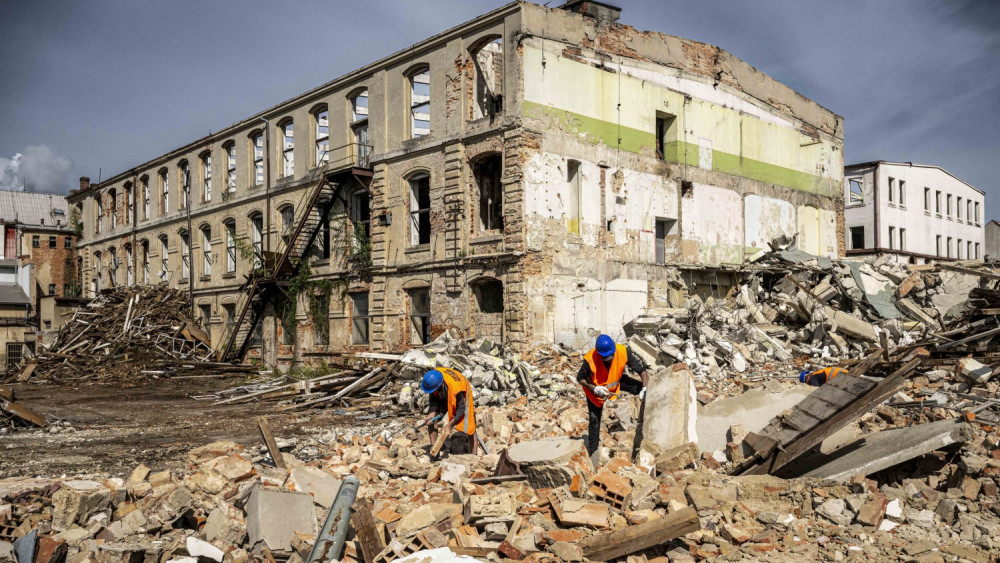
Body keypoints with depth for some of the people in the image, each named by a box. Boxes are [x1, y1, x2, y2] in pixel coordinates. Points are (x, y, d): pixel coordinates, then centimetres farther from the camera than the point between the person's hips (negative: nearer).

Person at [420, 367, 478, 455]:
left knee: (468, 426, -2)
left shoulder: (455, 388, -46)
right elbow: (433, 397, -15)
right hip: (443, 396, 5)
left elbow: (461, 409, -29)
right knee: (431, 420, -10)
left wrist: (449, 425, -28)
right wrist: (432, 413, -28)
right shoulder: (433, 377, -33)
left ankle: (474, 453, 13)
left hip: (461, 397, -4)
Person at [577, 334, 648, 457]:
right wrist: (595, 389, -34)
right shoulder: (590, 359, -38)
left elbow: (641, 369, -25)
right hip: (594, 387, -3)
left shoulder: (623, 352, -33)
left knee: (639, 388, -10)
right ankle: (592, 451, 19)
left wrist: (645, 388, -38)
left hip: (615, 381, 3)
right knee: (594, 420, 3)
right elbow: (580, 379, -21)